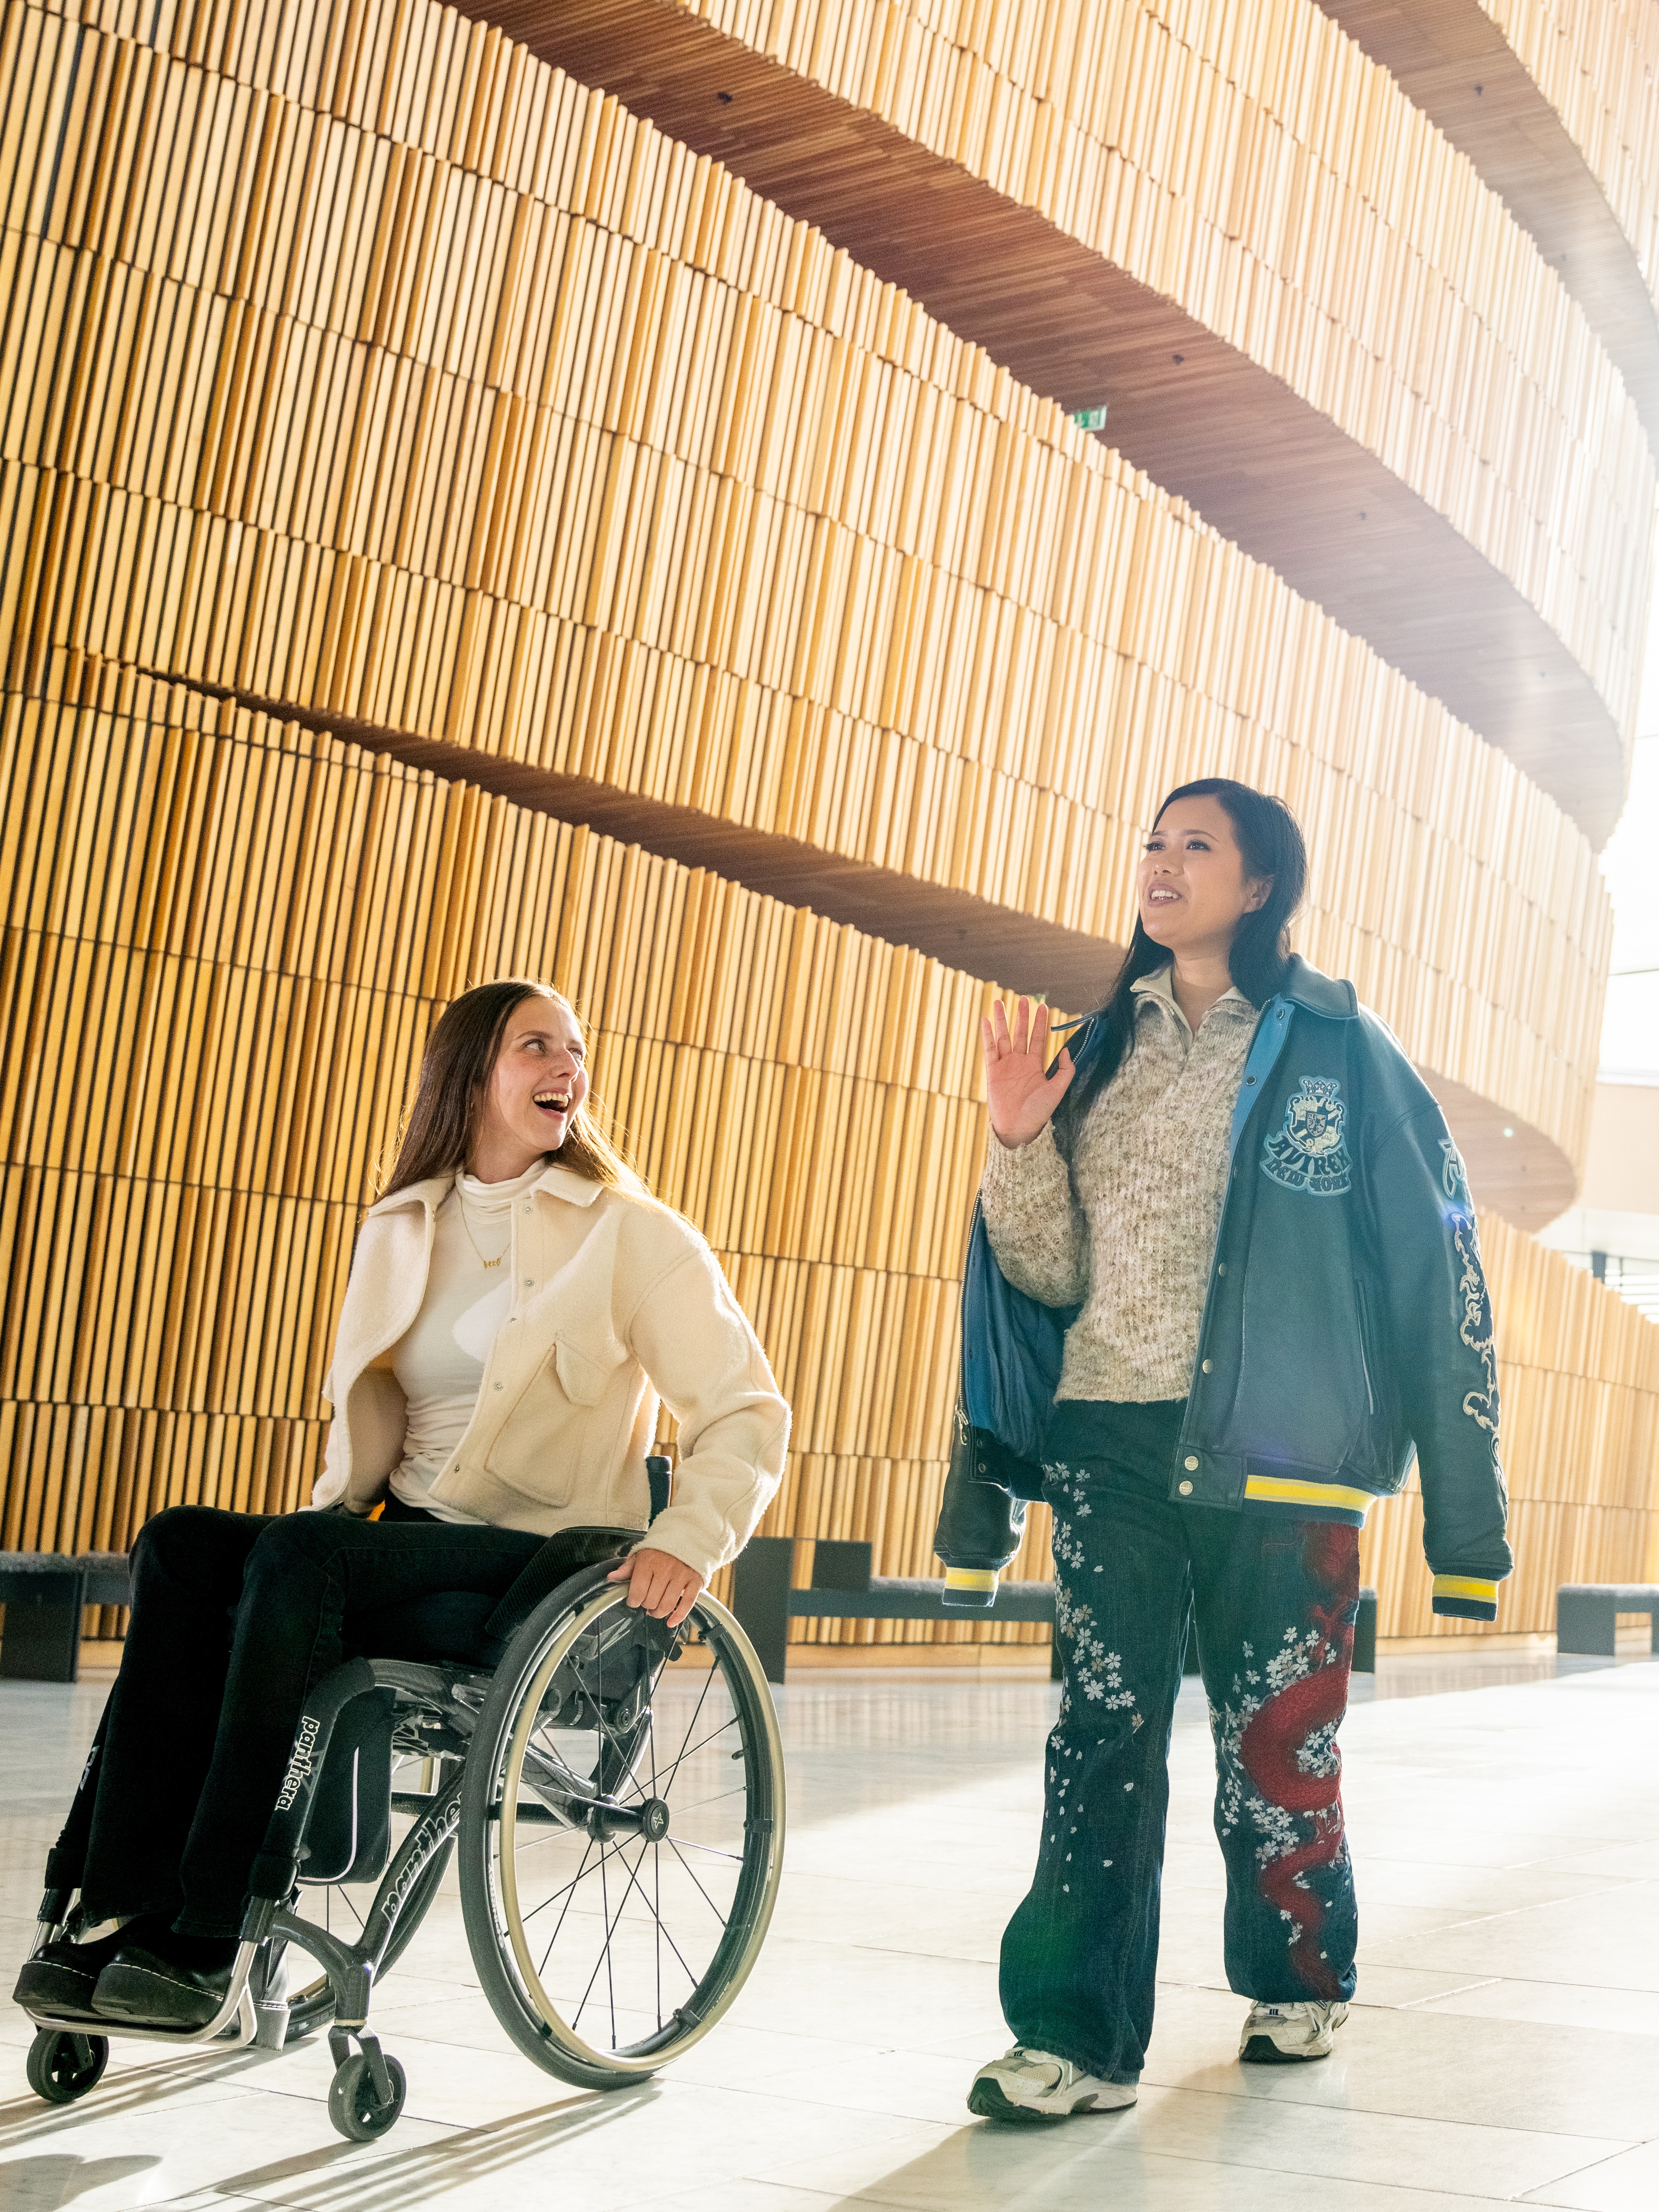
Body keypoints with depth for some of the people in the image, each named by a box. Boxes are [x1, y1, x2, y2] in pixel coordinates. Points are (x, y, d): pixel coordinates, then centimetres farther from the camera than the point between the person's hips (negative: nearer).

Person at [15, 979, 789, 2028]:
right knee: (182, 1543, -21)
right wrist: (338, 1508, 9)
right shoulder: (402, 1229, 16)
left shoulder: (632, 1233, 0)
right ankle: (127, 1910, -25)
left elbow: (749, 1414, -2)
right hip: (402, 1535, 6)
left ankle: (202, 1939, -28)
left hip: (544, 1561, -5)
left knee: (296, 1559, -31)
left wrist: (691, 1542, -19)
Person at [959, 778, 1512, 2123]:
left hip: (1280, 1463, -3)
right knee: (1103, 1736, -2)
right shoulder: (1106, 1051, 12)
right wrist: (1020, 1143, -8)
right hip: (1114, 1450, 3)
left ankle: (1301, 1984, 29)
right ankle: (1079, 2036, 4)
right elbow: (1055, 1277, 11)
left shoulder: (1340, 1051, 1)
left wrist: (1468, 1524, -3)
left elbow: (1440, 1271, 0)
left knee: (1275, 1748, 6)